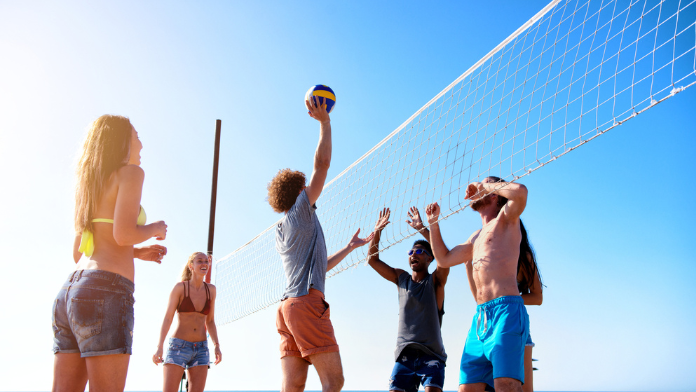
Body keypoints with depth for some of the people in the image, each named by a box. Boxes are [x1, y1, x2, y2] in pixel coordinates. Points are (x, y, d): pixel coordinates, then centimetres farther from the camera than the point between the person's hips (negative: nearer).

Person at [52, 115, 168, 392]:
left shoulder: (89, 184, 25)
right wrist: (155, 230, 7)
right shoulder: (130, 172, 1)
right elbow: (124, 233, -13)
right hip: (106, 291, -8)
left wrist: (138, 252, 29)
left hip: (69, 290, 8)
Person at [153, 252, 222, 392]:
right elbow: (167, 318, -6)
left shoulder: (211, 290, 7)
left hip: (201, 349, 4)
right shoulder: (180, 287, -4)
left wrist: (217, 346, 3)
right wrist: (159, 347, -16)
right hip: (178, 347, -4)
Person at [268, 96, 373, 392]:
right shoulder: (300, 210, 4)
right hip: (307, 301, -9)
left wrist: (350, 247, 43)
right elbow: (322, 163, -1)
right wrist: (324, 121, 7)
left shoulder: (282, 232, 27)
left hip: (288, 306, 9)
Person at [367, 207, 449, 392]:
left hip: (431, 354, -3)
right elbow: (373, 260, 13)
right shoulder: (401, 279, 16)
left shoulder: (434, 281, 4)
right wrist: (377, 231, 2)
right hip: (404, 355, 3)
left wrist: (422, 228, -19)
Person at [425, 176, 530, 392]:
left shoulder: (506, 219, 6)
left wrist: (486, 186, 1)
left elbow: (520, 191, -15)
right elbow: (444, 258, 37)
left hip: (506, 311, -8)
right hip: (481, 316, 8)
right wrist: (433, 222, 31)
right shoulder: (477, 237, 29)